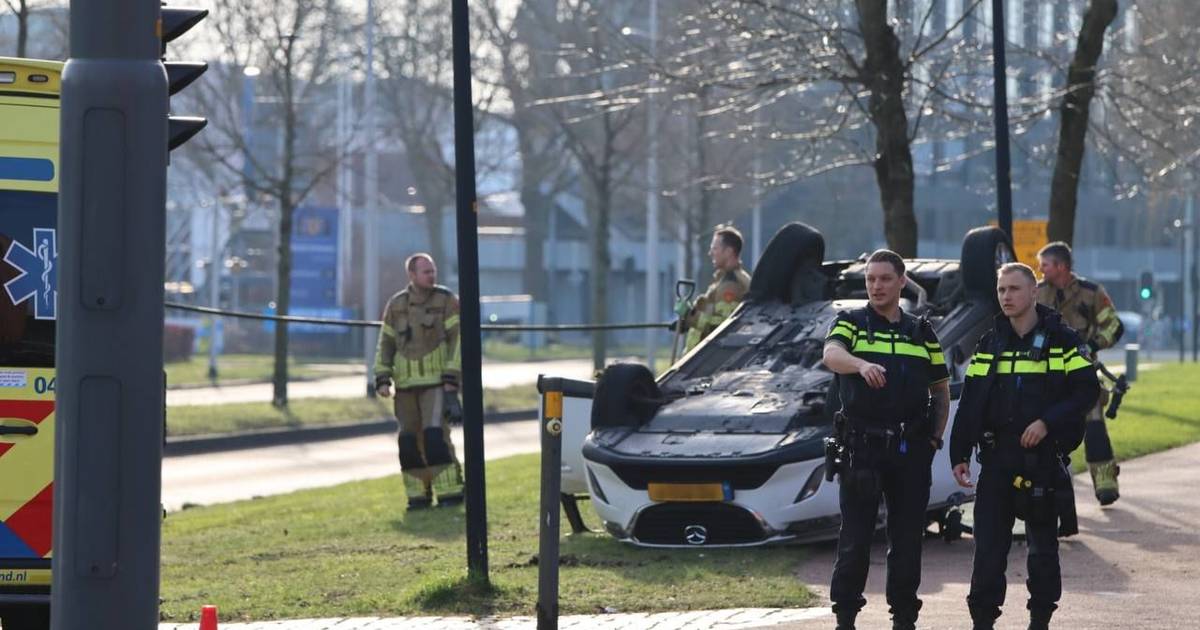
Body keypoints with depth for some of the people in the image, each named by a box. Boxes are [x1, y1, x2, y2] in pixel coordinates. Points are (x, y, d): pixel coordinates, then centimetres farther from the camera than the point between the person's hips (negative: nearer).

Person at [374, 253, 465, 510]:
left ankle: (450, 492, -12)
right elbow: (386, 344, 11)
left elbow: (458, 340, -7)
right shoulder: (396, 305, 7)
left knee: (435, 435, -16)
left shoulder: (446, 300, -3)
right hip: (406, 383, 4)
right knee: (410, 440, 3)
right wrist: (382, 380, 0)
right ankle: (418, 495, 12)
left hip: (437, 382, -4)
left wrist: (451, 379, -14)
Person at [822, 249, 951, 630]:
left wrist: (935, 438, 9)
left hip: (912, 450, 3)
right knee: (855, 537, -4)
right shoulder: (851, 324, 5)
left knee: (908, 538, 5)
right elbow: (831, 354, -19)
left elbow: (941, 391, 22)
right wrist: (862, 364, -41)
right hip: (862, 446, -3)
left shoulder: (922, 333, 15)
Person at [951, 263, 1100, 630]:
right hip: (997, 458, 3)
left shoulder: (1062, 340, -1)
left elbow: (1087, 390, -6)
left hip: (1044, 459, -3)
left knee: (1042, 544, 6)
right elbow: (969, 404, 11)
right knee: (989, 544, -3)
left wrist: (1047, 423, -17)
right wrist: (959, 455, 5)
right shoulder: (989, 345, 10)